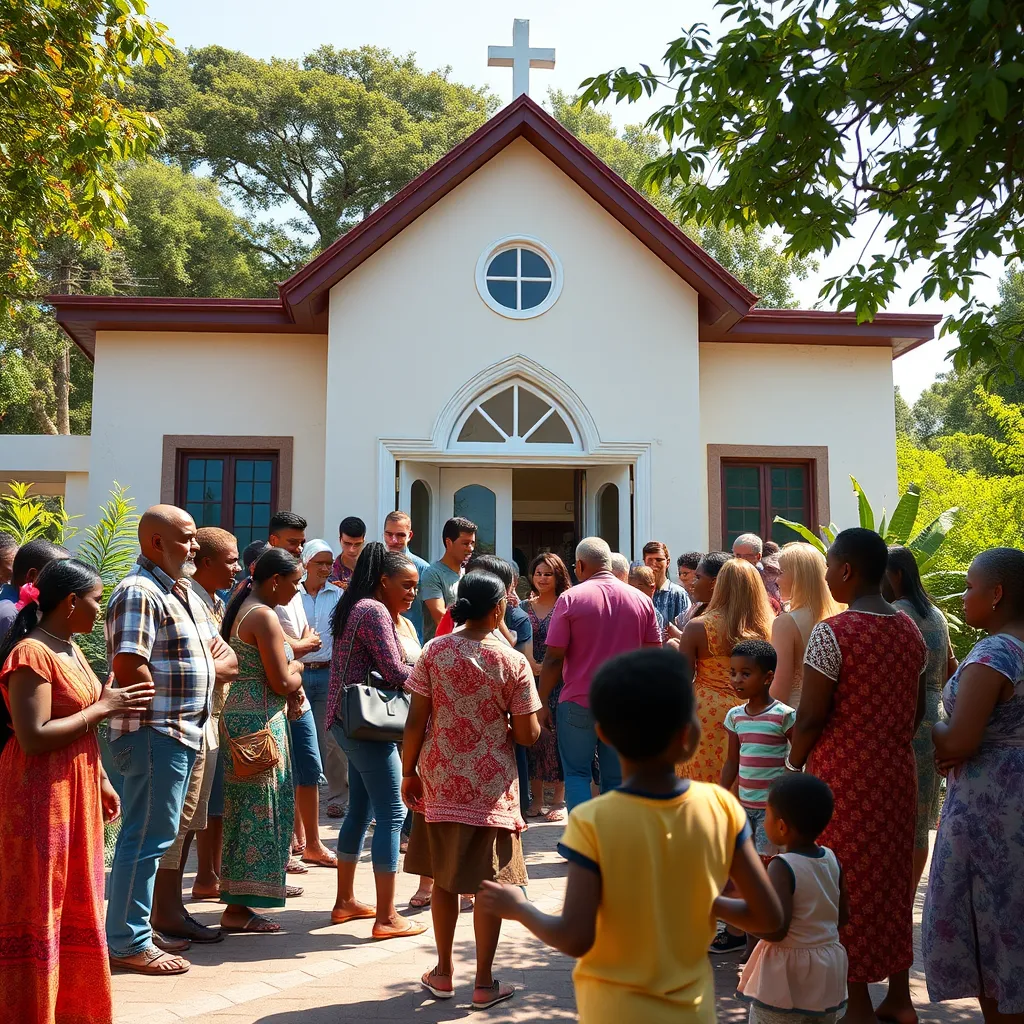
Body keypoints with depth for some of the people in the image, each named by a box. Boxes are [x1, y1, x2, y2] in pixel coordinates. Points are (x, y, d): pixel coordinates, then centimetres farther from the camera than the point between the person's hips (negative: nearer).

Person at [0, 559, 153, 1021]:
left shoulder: (70, 649, 11)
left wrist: (102, 781, 18)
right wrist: (103, 707, -19)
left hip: (77, 792, 10)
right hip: (40, 796, -10)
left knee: (75, 904, 17)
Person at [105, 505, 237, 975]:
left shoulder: (184, 593, 16)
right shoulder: (139, 593, -14)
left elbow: (227, 659, 16)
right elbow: (130, 670, -25)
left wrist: (206, 671, -6)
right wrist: (180, 688, -9)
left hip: (180, 733, 10)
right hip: (152, 735, -10)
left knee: (150, 837, 17)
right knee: (147, 838, -3)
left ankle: (137, 931, 28)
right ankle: (128, 944, 8)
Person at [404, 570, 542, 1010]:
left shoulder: (434, 651, -6)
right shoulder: (513, 661, -11)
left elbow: (415, 721, -6)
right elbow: (528, 734, -10)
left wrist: (408, 772, 6)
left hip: (441, 783, 3)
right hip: (492, 789, -2)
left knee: (443, 879, 17)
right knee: (490, 883, 9)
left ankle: (443, 973, 28)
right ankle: (484, 983, 17)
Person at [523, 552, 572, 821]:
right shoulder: (524, 607, 11)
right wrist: (530, 665, -10)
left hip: (558, 681, -3)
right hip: (530, 681, 4)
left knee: (557, 736, -3)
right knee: (533, 736, 4)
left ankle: (559, 801, 6)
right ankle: (536, 800, 13)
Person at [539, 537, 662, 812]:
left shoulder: (570, 598, -7)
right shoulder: (641, 600, 3)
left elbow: (554, 658, -9)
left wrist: (542, 702, -1)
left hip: (579, 701, -3)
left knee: (577, 774, 9)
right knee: (617, 779, 12)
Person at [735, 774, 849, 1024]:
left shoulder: (782, 867, -22)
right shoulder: (832, 859, -2)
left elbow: (775, 930, -25)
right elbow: (843, 916, 7)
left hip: (786, 976, -7)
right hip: (828, 971, 7)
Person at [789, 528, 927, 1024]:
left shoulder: (831, 633, -19)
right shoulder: (910, 629, 3)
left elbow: (809, 718, -18)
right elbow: (917, 709, 10)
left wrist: (795, 762, -2)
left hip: (843, 776, -6)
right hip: (897, 771, 7)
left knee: (849, 883, 6)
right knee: (893, 877, 17)